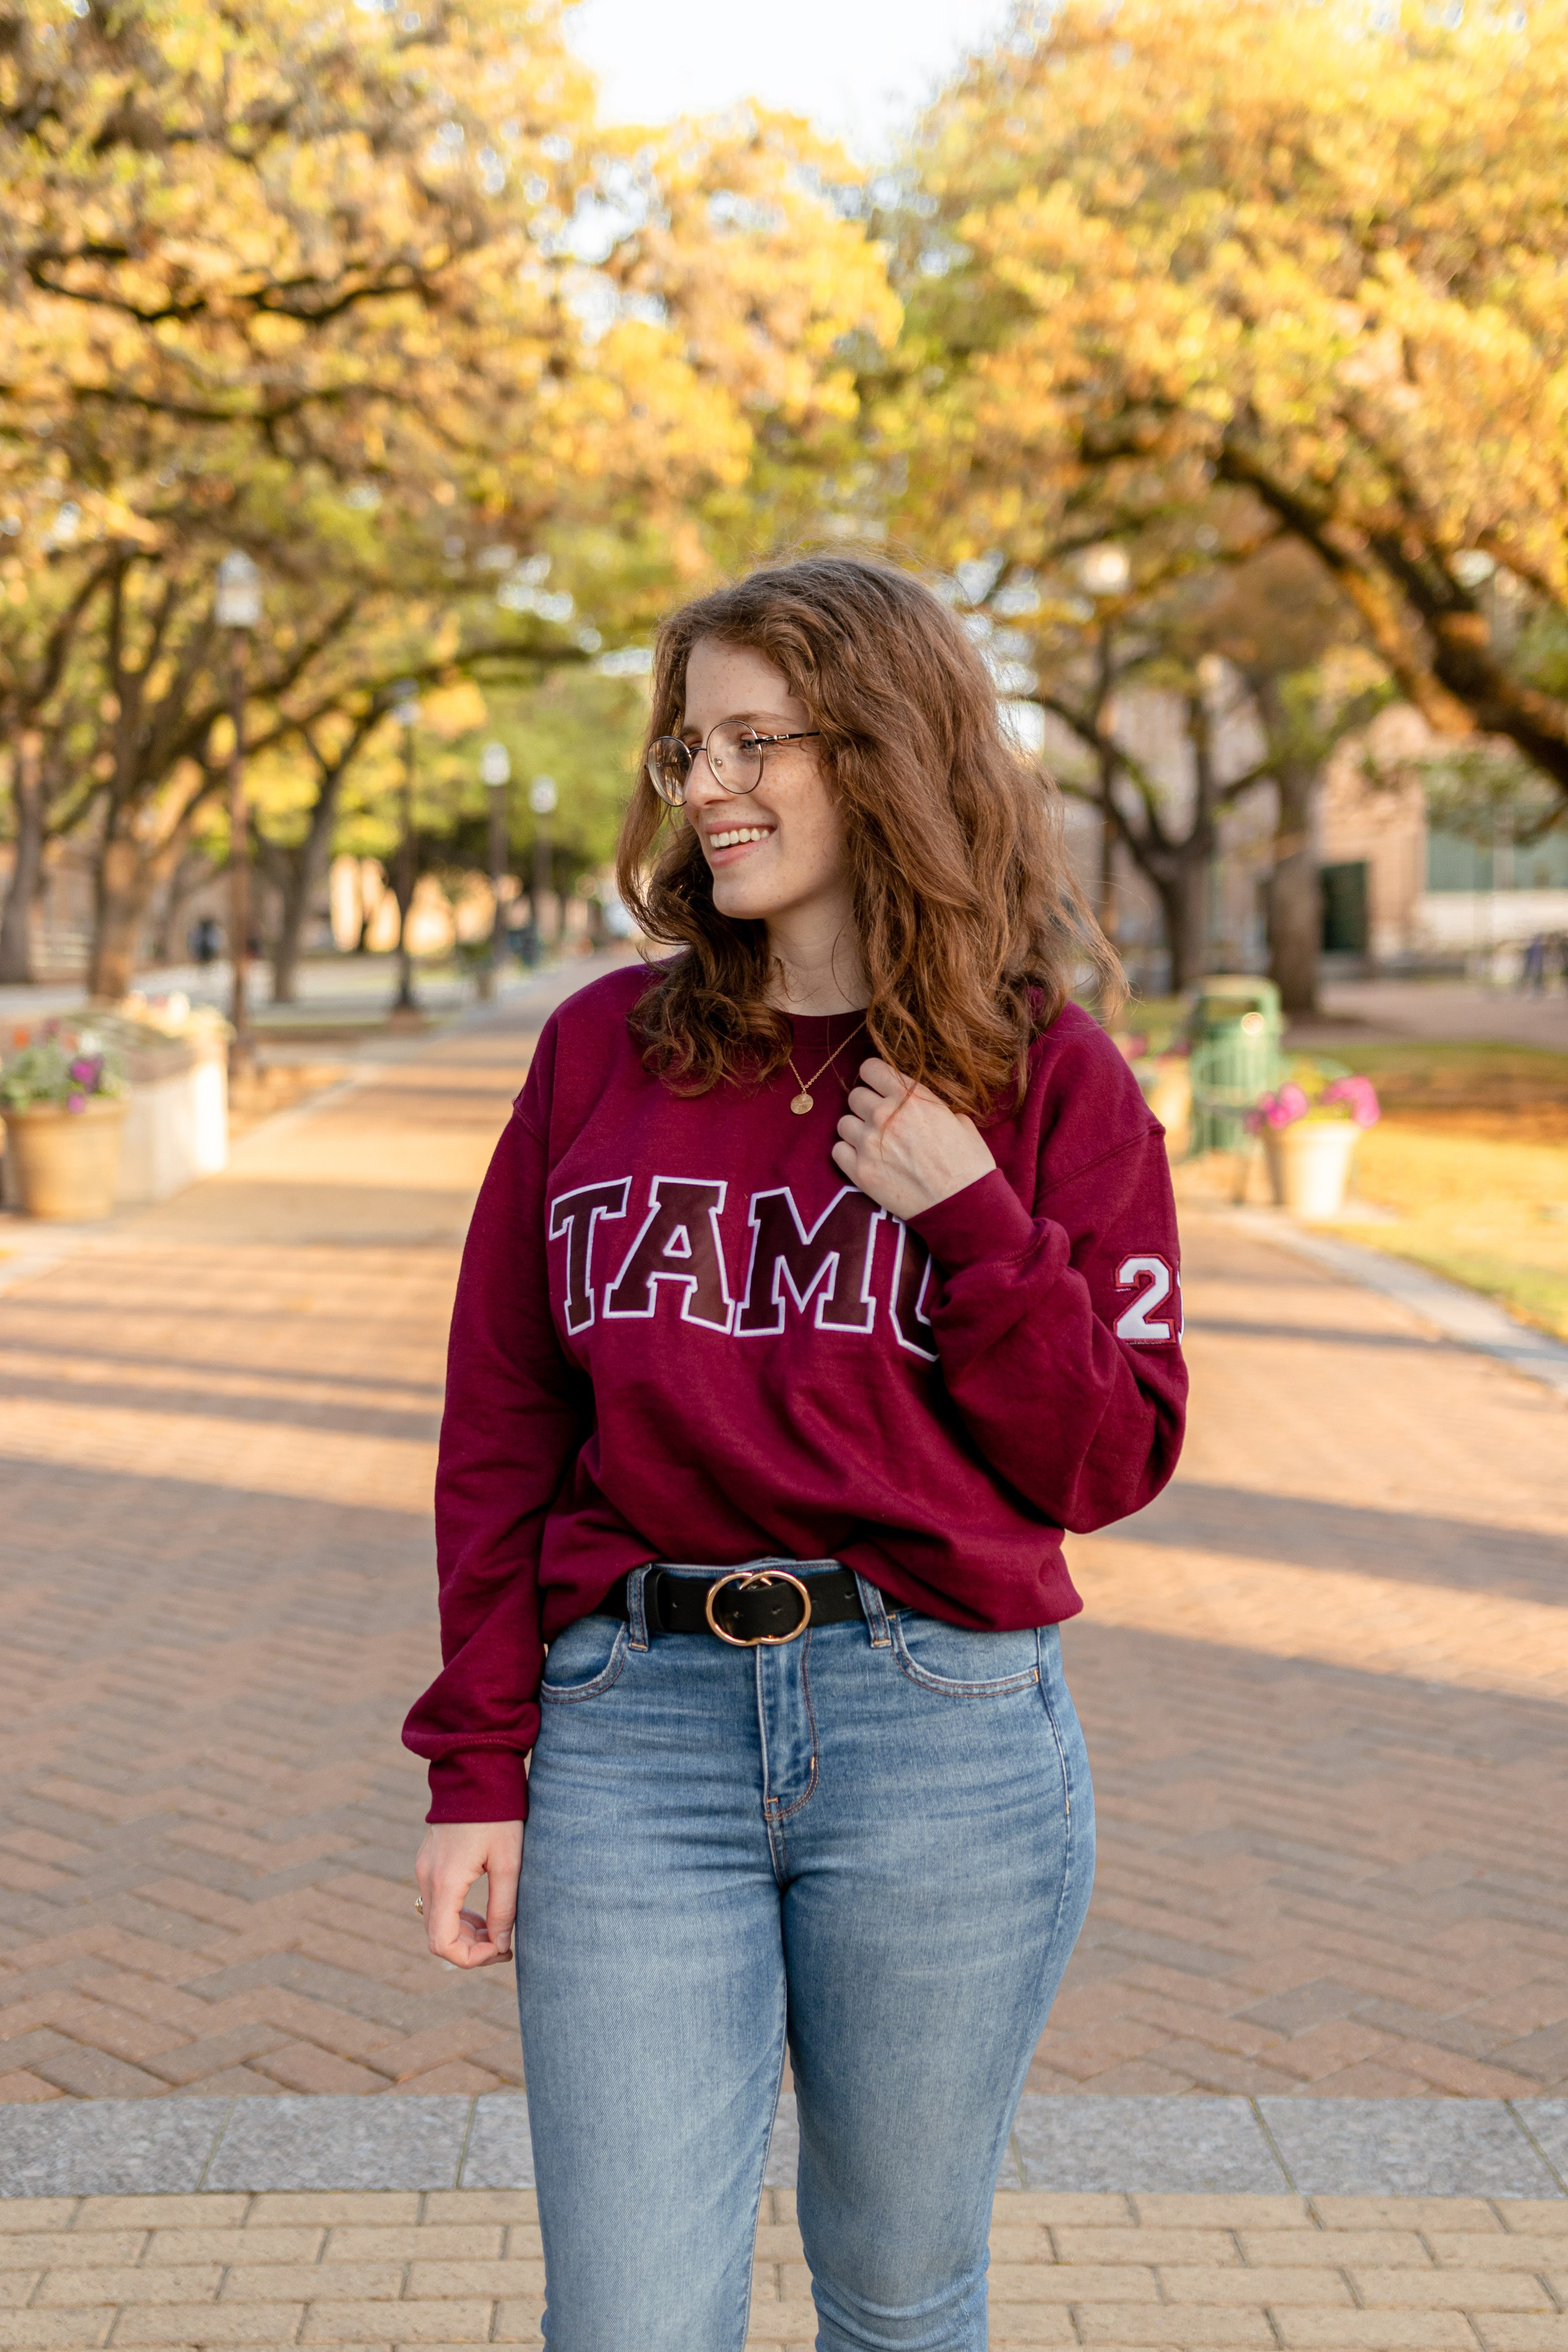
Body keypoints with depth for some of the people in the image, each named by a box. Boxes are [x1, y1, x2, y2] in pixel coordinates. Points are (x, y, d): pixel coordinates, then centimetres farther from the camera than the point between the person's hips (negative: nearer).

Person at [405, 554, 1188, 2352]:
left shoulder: (1051, 1082, 2)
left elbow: (1111, 1463, 0)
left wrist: (970, 1216, -12)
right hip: (631, 1732, 1)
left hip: (942, 1745, 0)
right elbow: (500, 1433, 6)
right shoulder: (600, 1055, 5)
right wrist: (476, 1767, 1)